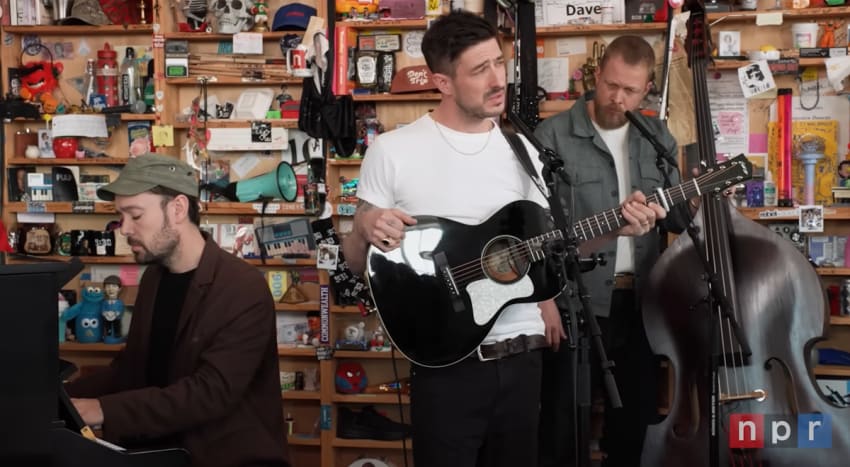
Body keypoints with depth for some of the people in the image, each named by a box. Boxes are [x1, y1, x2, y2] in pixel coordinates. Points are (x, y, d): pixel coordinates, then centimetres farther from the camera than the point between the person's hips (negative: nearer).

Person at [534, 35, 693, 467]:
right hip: (577, 305, -5)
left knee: (636, 424, 16)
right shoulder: (553, 136, -9)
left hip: (642, 303, 5)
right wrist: (611, 227, -29)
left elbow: (676, 219, 6)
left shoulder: (658, 138, 8)